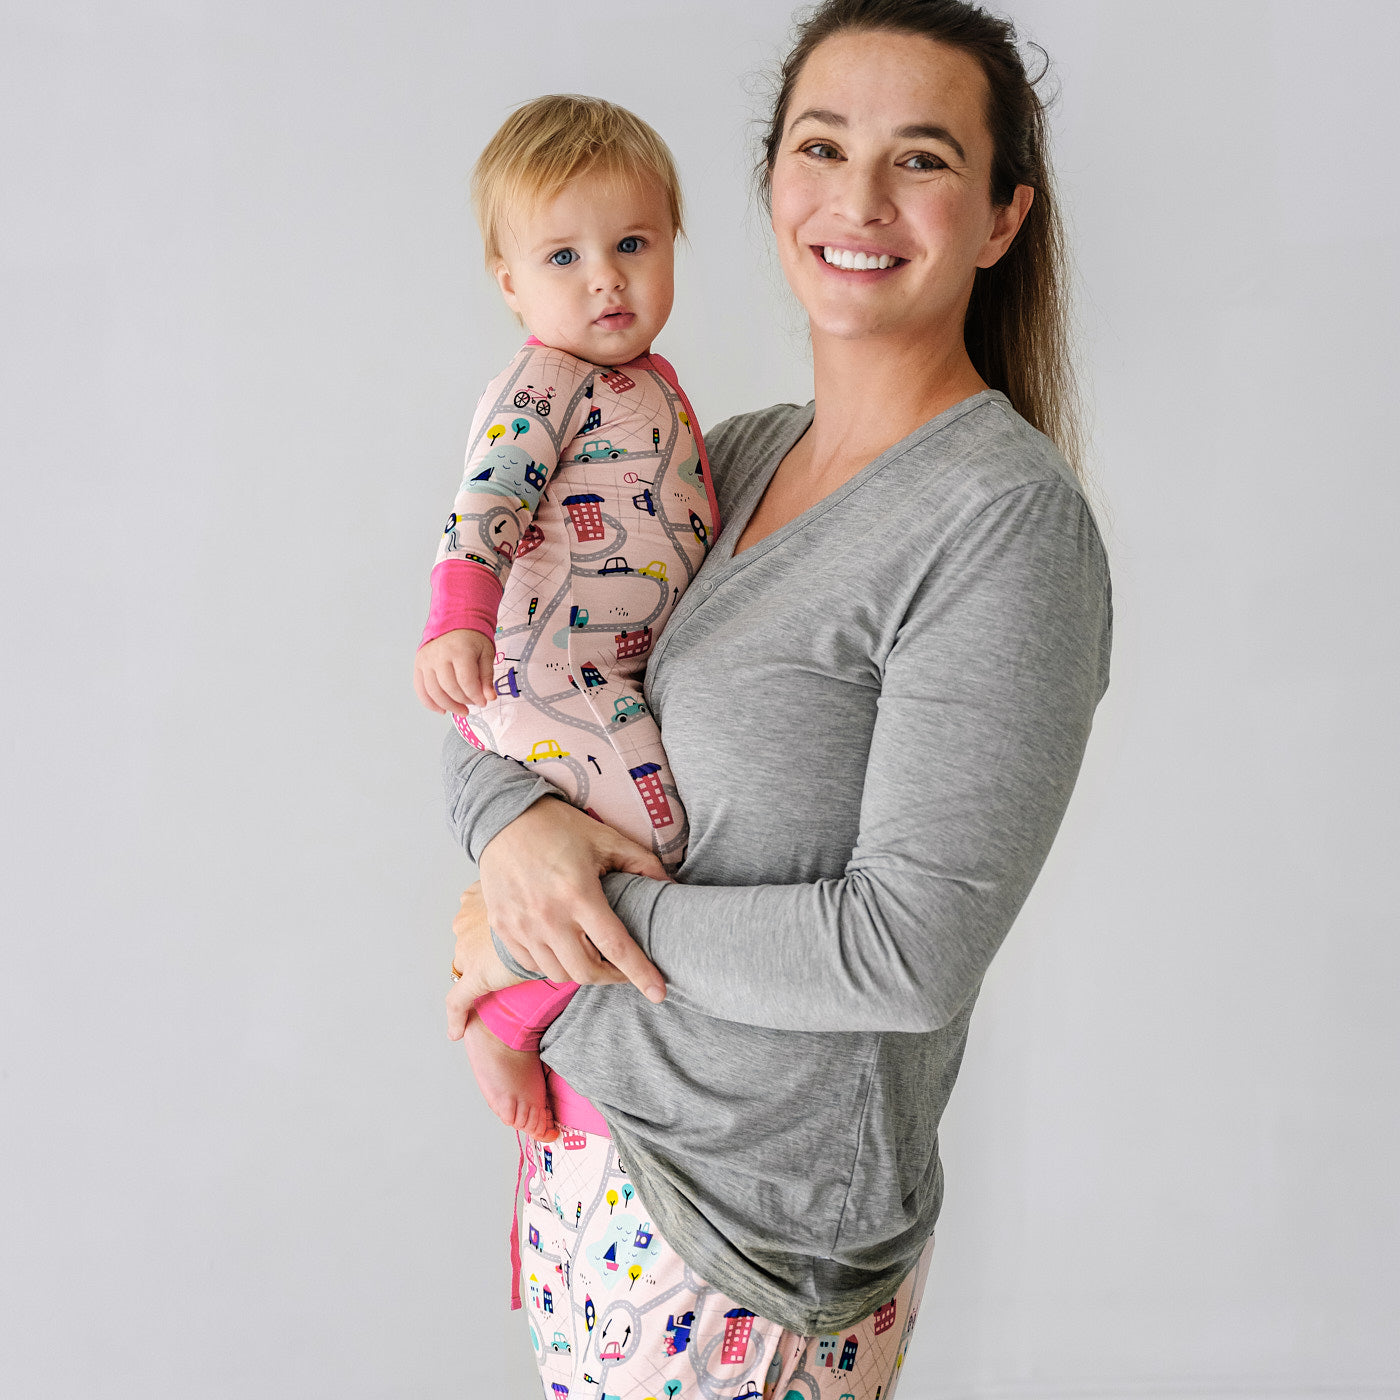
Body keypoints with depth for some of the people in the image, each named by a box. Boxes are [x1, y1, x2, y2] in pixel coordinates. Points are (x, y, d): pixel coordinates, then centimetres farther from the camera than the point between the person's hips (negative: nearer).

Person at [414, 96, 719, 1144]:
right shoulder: (544, 383, -12)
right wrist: (461, 618, -42)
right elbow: (490, 496, -27)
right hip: (549, 669, -10)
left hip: (623, 675, 10)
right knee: (655, 836, -17)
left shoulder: (648, 380, 16)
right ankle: (503, 1013, -3)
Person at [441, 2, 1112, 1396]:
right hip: (587, 1122, 7)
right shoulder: (733, 457, 4)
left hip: (757, 1212, -6)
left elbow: (912, 946, -23)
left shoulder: (1014, 521, -19)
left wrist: (563, 920, -16)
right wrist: (513, 824, -13)